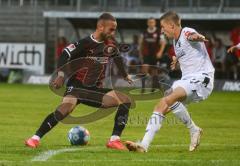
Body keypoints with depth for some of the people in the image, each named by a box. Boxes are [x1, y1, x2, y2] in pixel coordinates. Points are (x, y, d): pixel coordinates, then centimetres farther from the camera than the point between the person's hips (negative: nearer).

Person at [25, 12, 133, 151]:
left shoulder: (110, 43, 4)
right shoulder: (85, 43, -14)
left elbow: (117, 57, 24)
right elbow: (65, 55, -17)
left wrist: (125, 75, 35)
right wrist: (61, 75, -28)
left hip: (96, 90, 6)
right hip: (77, 86, -6)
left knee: (126, 101, -8)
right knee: (66, 107, -35)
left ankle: (114, 140, -8)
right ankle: (36, 138, -28)